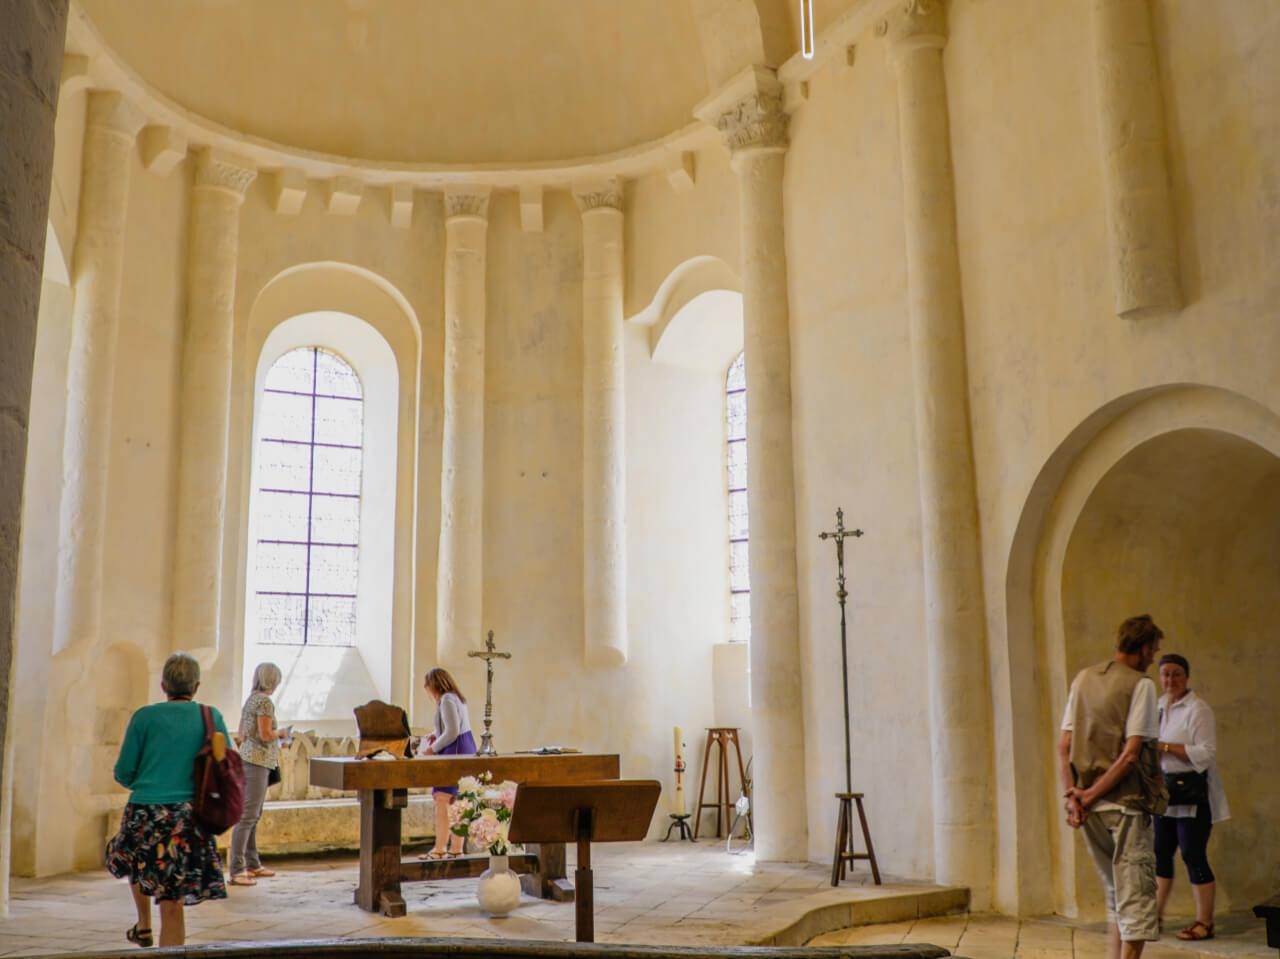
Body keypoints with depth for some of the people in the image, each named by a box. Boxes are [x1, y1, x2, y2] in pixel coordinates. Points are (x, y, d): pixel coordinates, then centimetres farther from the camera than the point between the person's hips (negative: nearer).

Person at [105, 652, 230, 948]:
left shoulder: (145, 717, 0)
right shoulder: (211, 717, 4)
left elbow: (123, 773, 2)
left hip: (145, 814, 0)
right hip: (189, 818, 0)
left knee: (134, 858, 34)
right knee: (173, 904, 4)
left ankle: (143, 926, 38)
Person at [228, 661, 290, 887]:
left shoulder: (250, 700, 15)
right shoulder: (265, 701, -13)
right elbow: (266, 735, -19)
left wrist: (276, 739, 23)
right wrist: (281, 732, 1)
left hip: (247, 758, 10)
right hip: (258, 761, -10)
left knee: (253, 815, 16)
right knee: (247, 816, -9)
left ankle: (252, 864, 24)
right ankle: (237, 870, -9)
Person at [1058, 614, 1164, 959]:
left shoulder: (1083, 678, 11)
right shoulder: (1140, 684, -7)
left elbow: (1064, 745, 5)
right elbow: (1131, 754, -15)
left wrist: (1072, 794, -2)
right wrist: (1090, 797, -11)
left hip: (1091, 806, 6)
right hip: (1125, 803, -6)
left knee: (1116, 894, 18)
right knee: (1136, 897, -2)